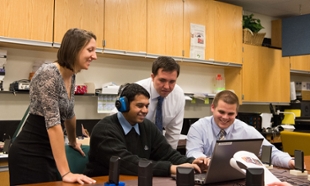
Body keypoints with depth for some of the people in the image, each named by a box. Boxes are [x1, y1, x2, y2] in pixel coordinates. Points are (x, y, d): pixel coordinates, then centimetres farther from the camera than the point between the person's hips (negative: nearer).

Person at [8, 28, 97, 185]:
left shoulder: (71, 76, 6)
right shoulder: (49, 74, -19)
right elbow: (53, 123, -26)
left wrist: (73, 142, 35)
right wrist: (66, 173, -28)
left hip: (47, 152, 8)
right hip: (30, 153, -8)